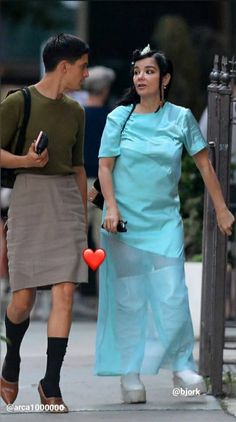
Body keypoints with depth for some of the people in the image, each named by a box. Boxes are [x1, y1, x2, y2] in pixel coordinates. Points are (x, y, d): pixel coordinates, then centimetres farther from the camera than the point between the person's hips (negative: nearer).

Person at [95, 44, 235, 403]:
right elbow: (105, 166, 0)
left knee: (172, 294, -8)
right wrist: (111, 208, -13)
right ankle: (130, 374, 5)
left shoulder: (180, 118, 3)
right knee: (128, 297, 1)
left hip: (165, 219, 0)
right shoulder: (119, 118, 2)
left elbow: (204, 163, 8)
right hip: (125, 219, 0)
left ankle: (182, 366, 1)